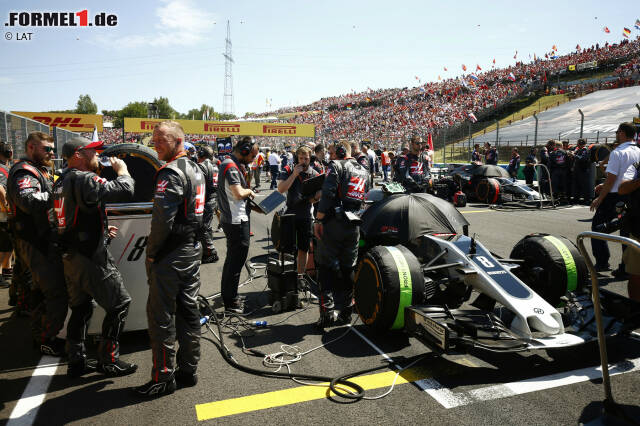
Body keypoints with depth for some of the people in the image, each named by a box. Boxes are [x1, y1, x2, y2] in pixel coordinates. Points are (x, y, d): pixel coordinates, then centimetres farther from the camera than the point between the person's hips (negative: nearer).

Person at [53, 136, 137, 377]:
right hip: (91, 258, -10)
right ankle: (109, 361, 9)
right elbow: (124, 192, -27)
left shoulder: (61, 182, 13)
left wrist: (101, 229, 22)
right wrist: (122, 170, -8)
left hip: (70, 256, 10)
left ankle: (76, 362, 27)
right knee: (120, 303, 1)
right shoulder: (85, 179, -18)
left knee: (80, 308, 18)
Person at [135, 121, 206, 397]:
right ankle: (188, 370, 24)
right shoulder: (196, 170, 13)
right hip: (193, 250, 9)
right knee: (188, 309, 14)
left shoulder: (171, 173, -17)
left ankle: (164, 377, 10)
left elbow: (162, 219, -22)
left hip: (171, 255, -9)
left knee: (161, 315, 1)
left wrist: (151, 253, -12)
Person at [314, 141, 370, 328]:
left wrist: (318, 219, -14)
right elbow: (365, 198, 16)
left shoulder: (337, 165, -4)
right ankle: (346, 310, 21)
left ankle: (327, 311, -4)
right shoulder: (364, 171, 17)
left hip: (334, 222, -6)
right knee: (348, 267, 14)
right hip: (354, 225, 6)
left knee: (326, 265, 1)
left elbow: (328, 193, -15)